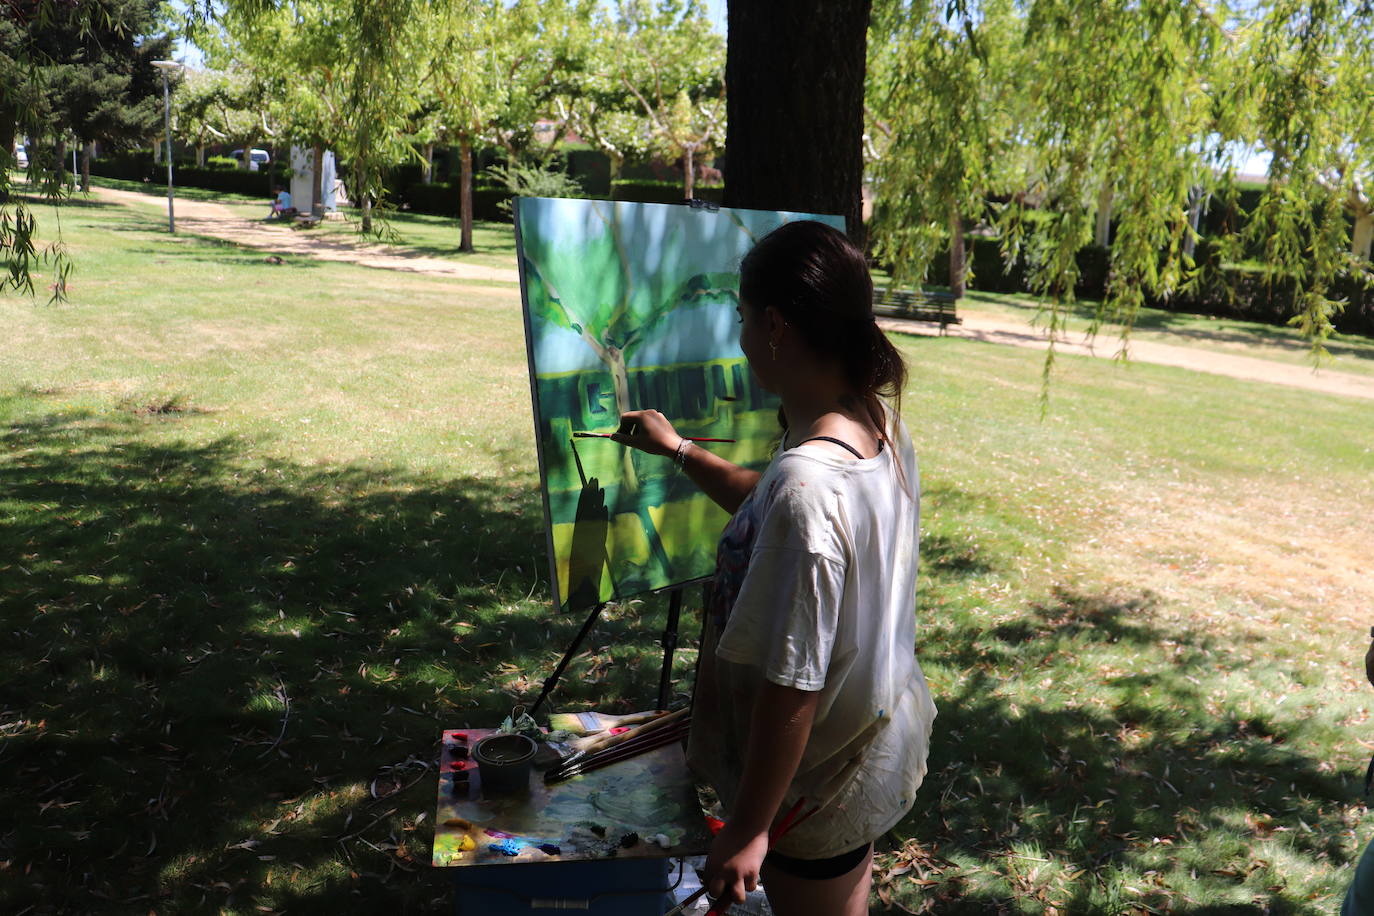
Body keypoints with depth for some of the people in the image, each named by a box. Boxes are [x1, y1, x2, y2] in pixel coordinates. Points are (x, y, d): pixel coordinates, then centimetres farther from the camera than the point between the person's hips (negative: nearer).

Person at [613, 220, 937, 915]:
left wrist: (747, 830, -19)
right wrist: (681, 452, 18)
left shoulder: (806, 488, -36)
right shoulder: (881, 424, -8)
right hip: (881, 742, 8)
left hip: (821, 788, -8)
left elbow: (793, 690, -30)